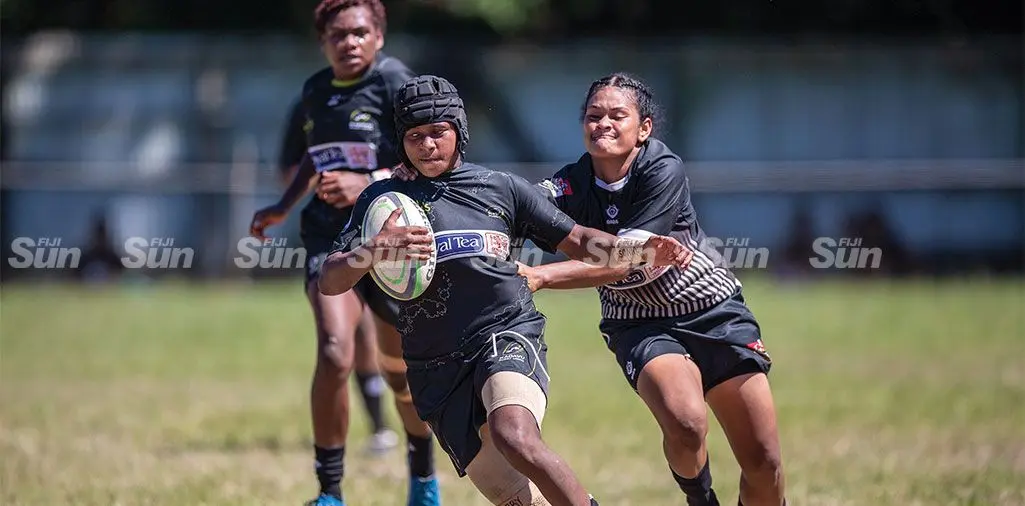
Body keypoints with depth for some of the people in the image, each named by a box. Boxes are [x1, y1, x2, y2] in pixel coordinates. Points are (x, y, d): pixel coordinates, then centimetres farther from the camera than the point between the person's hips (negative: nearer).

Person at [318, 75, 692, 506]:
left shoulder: (502, 188, 11)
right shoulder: (382, 199, 9)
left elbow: (577, 241, 14)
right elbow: (330, 282, 1)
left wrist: (642, 251, -4)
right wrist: (374, 250, -20)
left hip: (508, 338, -2)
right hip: (437, 370, 2)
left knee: (514, 436, -34)